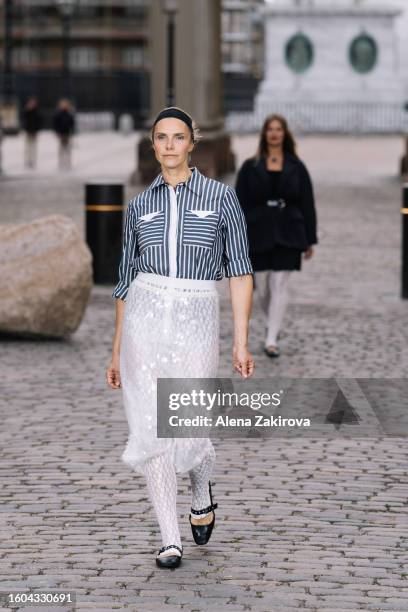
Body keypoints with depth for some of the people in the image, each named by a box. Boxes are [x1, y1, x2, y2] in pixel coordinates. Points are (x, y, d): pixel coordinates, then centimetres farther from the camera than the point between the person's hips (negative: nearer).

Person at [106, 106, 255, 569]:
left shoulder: (220, 197, 2)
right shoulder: (139, 206, 9)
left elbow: (239, 272, 1)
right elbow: (126, 280, 14)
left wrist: (241, 341, -6)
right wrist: (116, 351, 13)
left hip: (196, 322, -2)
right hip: (144, 321, 2)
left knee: (190, 428, -2)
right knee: (151, 430, -4)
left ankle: (201, 494, 33)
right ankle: (170, 539, 4)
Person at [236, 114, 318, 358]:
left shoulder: (296, 168, 4)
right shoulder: (250, 167, 3)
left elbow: (307, 205, 6)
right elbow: (240, 204, 2)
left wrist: (310, 240, 3)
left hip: (287, 236, -1)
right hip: (258, 235, 1)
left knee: (279, 286, -8)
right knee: (263, 288, 8)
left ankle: (272, 340, -9)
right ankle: (273, 325, 36)